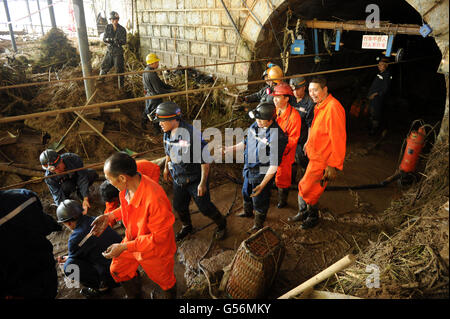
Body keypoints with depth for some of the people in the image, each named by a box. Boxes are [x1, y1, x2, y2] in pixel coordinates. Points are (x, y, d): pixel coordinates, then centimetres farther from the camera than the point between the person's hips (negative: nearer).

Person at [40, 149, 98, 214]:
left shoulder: (73, 158, -37)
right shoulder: (49, 177, -32)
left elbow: (82, 178, -36)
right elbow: (57, 195, -31)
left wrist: (85, 199, -44)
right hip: (65, 183, -2)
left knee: (93, 173, -26)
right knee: (66, 187, -37)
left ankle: (80, 192, 0)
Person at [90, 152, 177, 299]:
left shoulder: (155, 199, -42)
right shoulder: (127, 187, -17)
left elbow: (158, 237, -31)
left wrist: (124, 247, -30)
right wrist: (110, 216, -8)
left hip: (155, 251, -7)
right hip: (132, 241, 7)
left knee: (165, 281, 20)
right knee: (117, 270, 26)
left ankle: (170, 296, 55)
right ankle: (135, 296, 54)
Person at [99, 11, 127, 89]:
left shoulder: (122, 29, -7)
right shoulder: (108, 27, 0)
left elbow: (124, 42, -9)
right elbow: (104, 39, -3)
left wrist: (118, 41, -30)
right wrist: (111, 39, -24)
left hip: (118, 52, -3)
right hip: (109, 51, 3)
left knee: (119, 69, 1)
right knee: (104, 67, 10)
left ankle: (120, 85, 14)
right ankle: (100, 81, 29)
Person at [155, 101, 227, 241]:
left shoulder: (192, 134, -30)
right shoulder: (167, 133, -7)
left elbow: (205, 160, -24)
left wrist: (203, 183, -21)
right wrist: (166, 167, 25)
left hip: (195, 179, -6)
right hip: (178, 178, 6)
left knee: (204, 207, 7)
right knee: (179, 206, 20)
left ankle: (221, 224, 37)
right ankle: (186, 226, 51)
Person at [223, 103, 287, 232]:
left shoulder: (277, 136, -29)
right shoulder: (255, 126, -5)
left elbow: (274, 164, -26)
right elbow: (246, 142, 13)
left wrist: (262, 184, -27)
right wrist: (229, 149, 8)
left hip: (263, 174, -8)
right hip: (249, 170, 8)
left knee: (259, 200, 11)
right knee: (246, 192, 28)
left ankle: (259, 224, 37)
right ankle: (248, 211, 58)